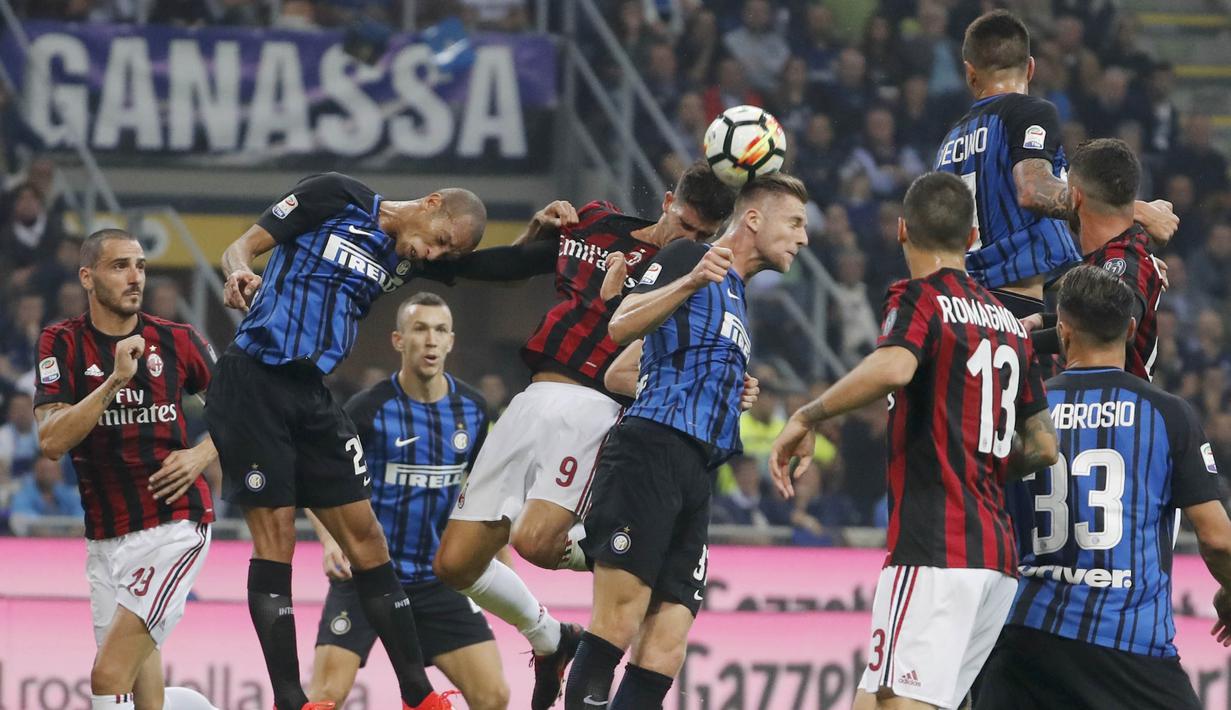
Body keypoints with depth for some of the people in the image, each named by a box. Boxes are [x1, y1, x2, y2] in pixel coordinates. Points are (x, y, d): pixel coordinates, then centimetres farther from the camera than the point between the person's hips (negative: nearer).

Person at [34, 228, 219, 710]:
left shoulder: (178, 341, 2)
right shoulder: (61, 344, 1)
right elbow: (51, 442, -12)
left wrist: (201, 455, -2)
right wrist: (116, 380, -21)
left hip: (173, 528, -3)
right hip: (106, 540, 3)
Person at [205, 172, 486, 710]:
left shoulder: (404, 262, 12)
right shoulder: (336, 198, -5)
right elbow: (242, 246, -5)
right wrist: (239, 273, -26)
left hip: (311, 395, 7)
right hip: (252, 380, -7)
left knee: (364, 535, 4)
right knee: (275, 538, -8)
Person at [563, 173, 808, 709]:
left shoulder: (736, 300, 28)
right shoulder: (688, 258, 2)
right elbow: (621, 327, -15)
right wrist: (690, 283, -29)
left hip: (693, 476, 9)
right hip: (651, 450, -9)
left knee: (665, 649, -1)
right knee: (618, 621, -18)